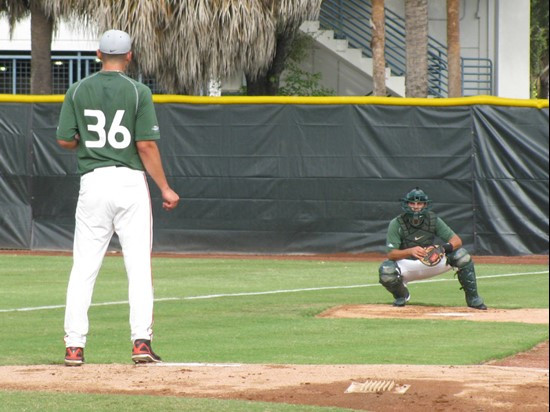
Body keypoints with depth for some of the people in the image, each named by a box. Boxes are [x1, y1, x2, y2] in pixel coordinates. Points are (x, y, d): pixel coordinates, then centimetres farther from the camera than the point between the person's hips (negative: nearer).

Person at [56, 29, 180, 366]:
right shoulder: (138, 92, -4)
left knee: (84, 268, 4)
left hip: (93, 182, 2)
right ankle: (141, 341, -3)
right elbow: (146, 146, -8)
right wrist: (165, 189, -2)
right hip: (130, 182, -2)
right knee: (139, 266, 3)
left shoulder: (78, 91, 3)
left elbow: (65, 140, 2)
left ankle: (74, 346, 0)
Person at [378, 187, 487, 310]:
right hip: (407, 266, -2)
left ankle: (473, 299, -6)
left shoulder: (433, 220, -8)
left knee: (461, 255, -18)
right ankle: (401, 295, 2)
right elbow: (390, 254, -25)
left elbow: (457, 240, -12)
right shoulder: (396, 224, -17)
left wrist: (447, 247, -36)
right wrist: (410, 251, -45)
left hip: (431, 263, 2)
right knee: (386, 270, -35)